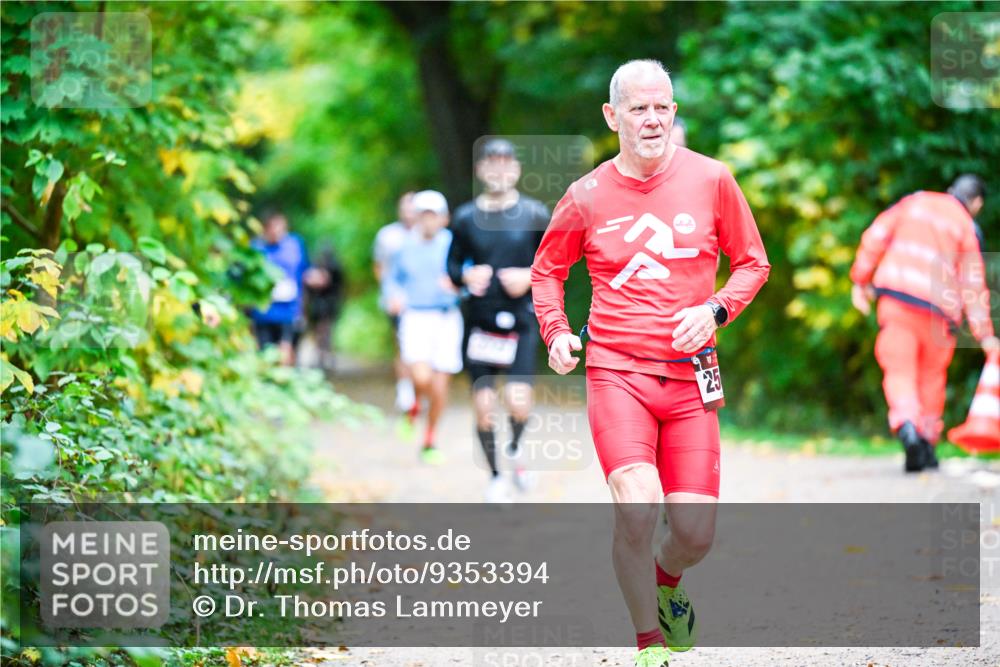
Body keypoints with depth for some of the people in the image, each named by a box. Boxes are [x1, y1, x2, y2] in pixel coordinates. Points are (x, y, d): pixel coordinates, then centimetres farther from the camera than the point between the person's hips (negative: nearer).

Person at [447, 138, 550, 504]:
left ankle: (516, 447, 17)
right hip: (481, 320, 1)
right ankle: (495, 476, 20)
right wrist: (466, 276, -11)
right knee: (484, 405, 0)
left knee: (518, 401, -16)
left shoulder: (535, 214, 1)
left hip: (522, 322, -1)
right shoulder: (465, 217, 4)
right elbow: (452, 266, 10)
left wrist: (530, 277, -13)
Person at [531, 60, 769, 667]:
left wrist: (715, 310, -7)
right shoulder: (588, 196, 1)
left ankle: (667, 579, 35)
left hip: (691, 378, 1)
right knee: (638, 509, -23)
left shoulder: (710, 179, 1)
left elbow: (753, 263, 11)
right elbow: (547, 269, 18)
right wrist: (555, 331, 1)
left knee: (696, 535, -3)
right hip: (617, 372, -1)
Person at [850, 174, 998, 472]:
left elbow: (875, 237, 6)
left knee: (899, 371, -3)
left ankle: (906, 425, -28)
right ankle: (928, 441, 19)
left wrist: (861, 281, 13)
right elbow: (973, 284, 2)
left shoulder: (913, 202, 12)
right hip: (938, 304, 0)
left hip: (895, 295, 1)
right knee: (931, 375, 16)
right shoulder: (967, 226, 6)